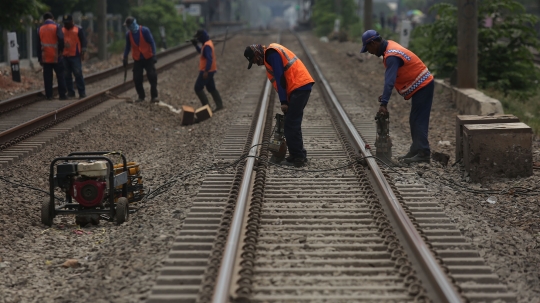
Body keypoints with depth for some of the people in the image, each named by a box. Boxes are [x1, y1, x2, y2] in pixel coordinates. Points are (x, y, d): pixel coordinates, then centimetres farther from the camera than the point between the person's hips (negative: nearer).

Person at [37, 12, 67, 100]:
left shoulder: (40, 29, 7)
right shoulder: (56, 27, -4)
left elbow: (38, 45, 9)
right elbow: (61, 39, -19)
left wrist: (40, 58, 13)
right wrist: (61, 50, -4)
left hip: (45, 58, 3)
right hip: (56, 57, -3)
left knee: (47, 77, 5)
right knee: (60, 76, 4)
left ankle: (49, 95, 4)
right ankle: (62, 95, 1)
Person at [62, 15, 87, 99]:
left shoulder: (78, 29, 1)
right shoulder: (62, 30, 12)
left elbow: (83, 41, 1)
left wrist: (82, 53, -7)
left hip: (75, 56, -4)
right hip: (65, 56, 4)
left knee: (78, 74, -7)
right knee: (67, 75, 5)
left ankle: (82, 92, -2)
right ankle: (70, 92, 12)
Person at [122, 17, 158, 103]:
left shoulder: (145, 31, -12)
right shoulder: (128, 34, -1)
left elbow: (152, 43, -9)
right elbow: (127, 47, 11)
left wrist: (153, 55, -15)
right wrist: (125, 58, 9)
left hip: (148, 58, -3)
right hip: (137, 59, 3)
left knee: (152, 77, -6)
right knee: (137, 79, -1)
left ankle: (154, 96, -1)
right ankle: (141, 96, 11)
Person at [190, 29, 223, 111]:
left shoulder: (207, 46, -21)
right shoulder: (208, 43, 10)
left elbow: (209, 59, -28)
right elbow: (201, 52, 27)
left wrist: (206, 71, -31)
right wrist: (195, 45, 13)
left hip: (206, 71, -10)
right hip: (209, 70, 10)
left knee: (198, 88, -5)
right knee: (211, 88, 15)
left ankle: (206, 105, -5)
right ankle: (219, 105, 14)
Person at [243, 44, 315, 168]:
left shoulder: (271, 54, -8)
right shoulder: (272, 53, 23)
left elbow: (280, 78, -15)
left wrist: (283, 101, -15)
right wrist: (286, 100, 18)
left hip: (299, 87, -10)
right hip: (302, 86, 10)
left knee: (291, 125, -7)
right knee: (293, 124, 14)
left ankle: (298, 158, -5)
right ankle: (299, 156, 17)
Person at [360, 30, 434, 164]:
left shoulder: (392, 56, -23)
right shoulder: (390, 46, 7)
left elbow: (390, 81, -31)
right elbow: (390, 78, 14)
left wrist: (383, 103, -35)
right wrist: (384, 95, 8)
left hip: (422, 86, -10)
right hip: (422, 86, 10)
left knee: (419, 121, -10)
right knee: (414, 121, 13)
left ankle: (423, 153, -11)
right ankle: (416, 151, 17)